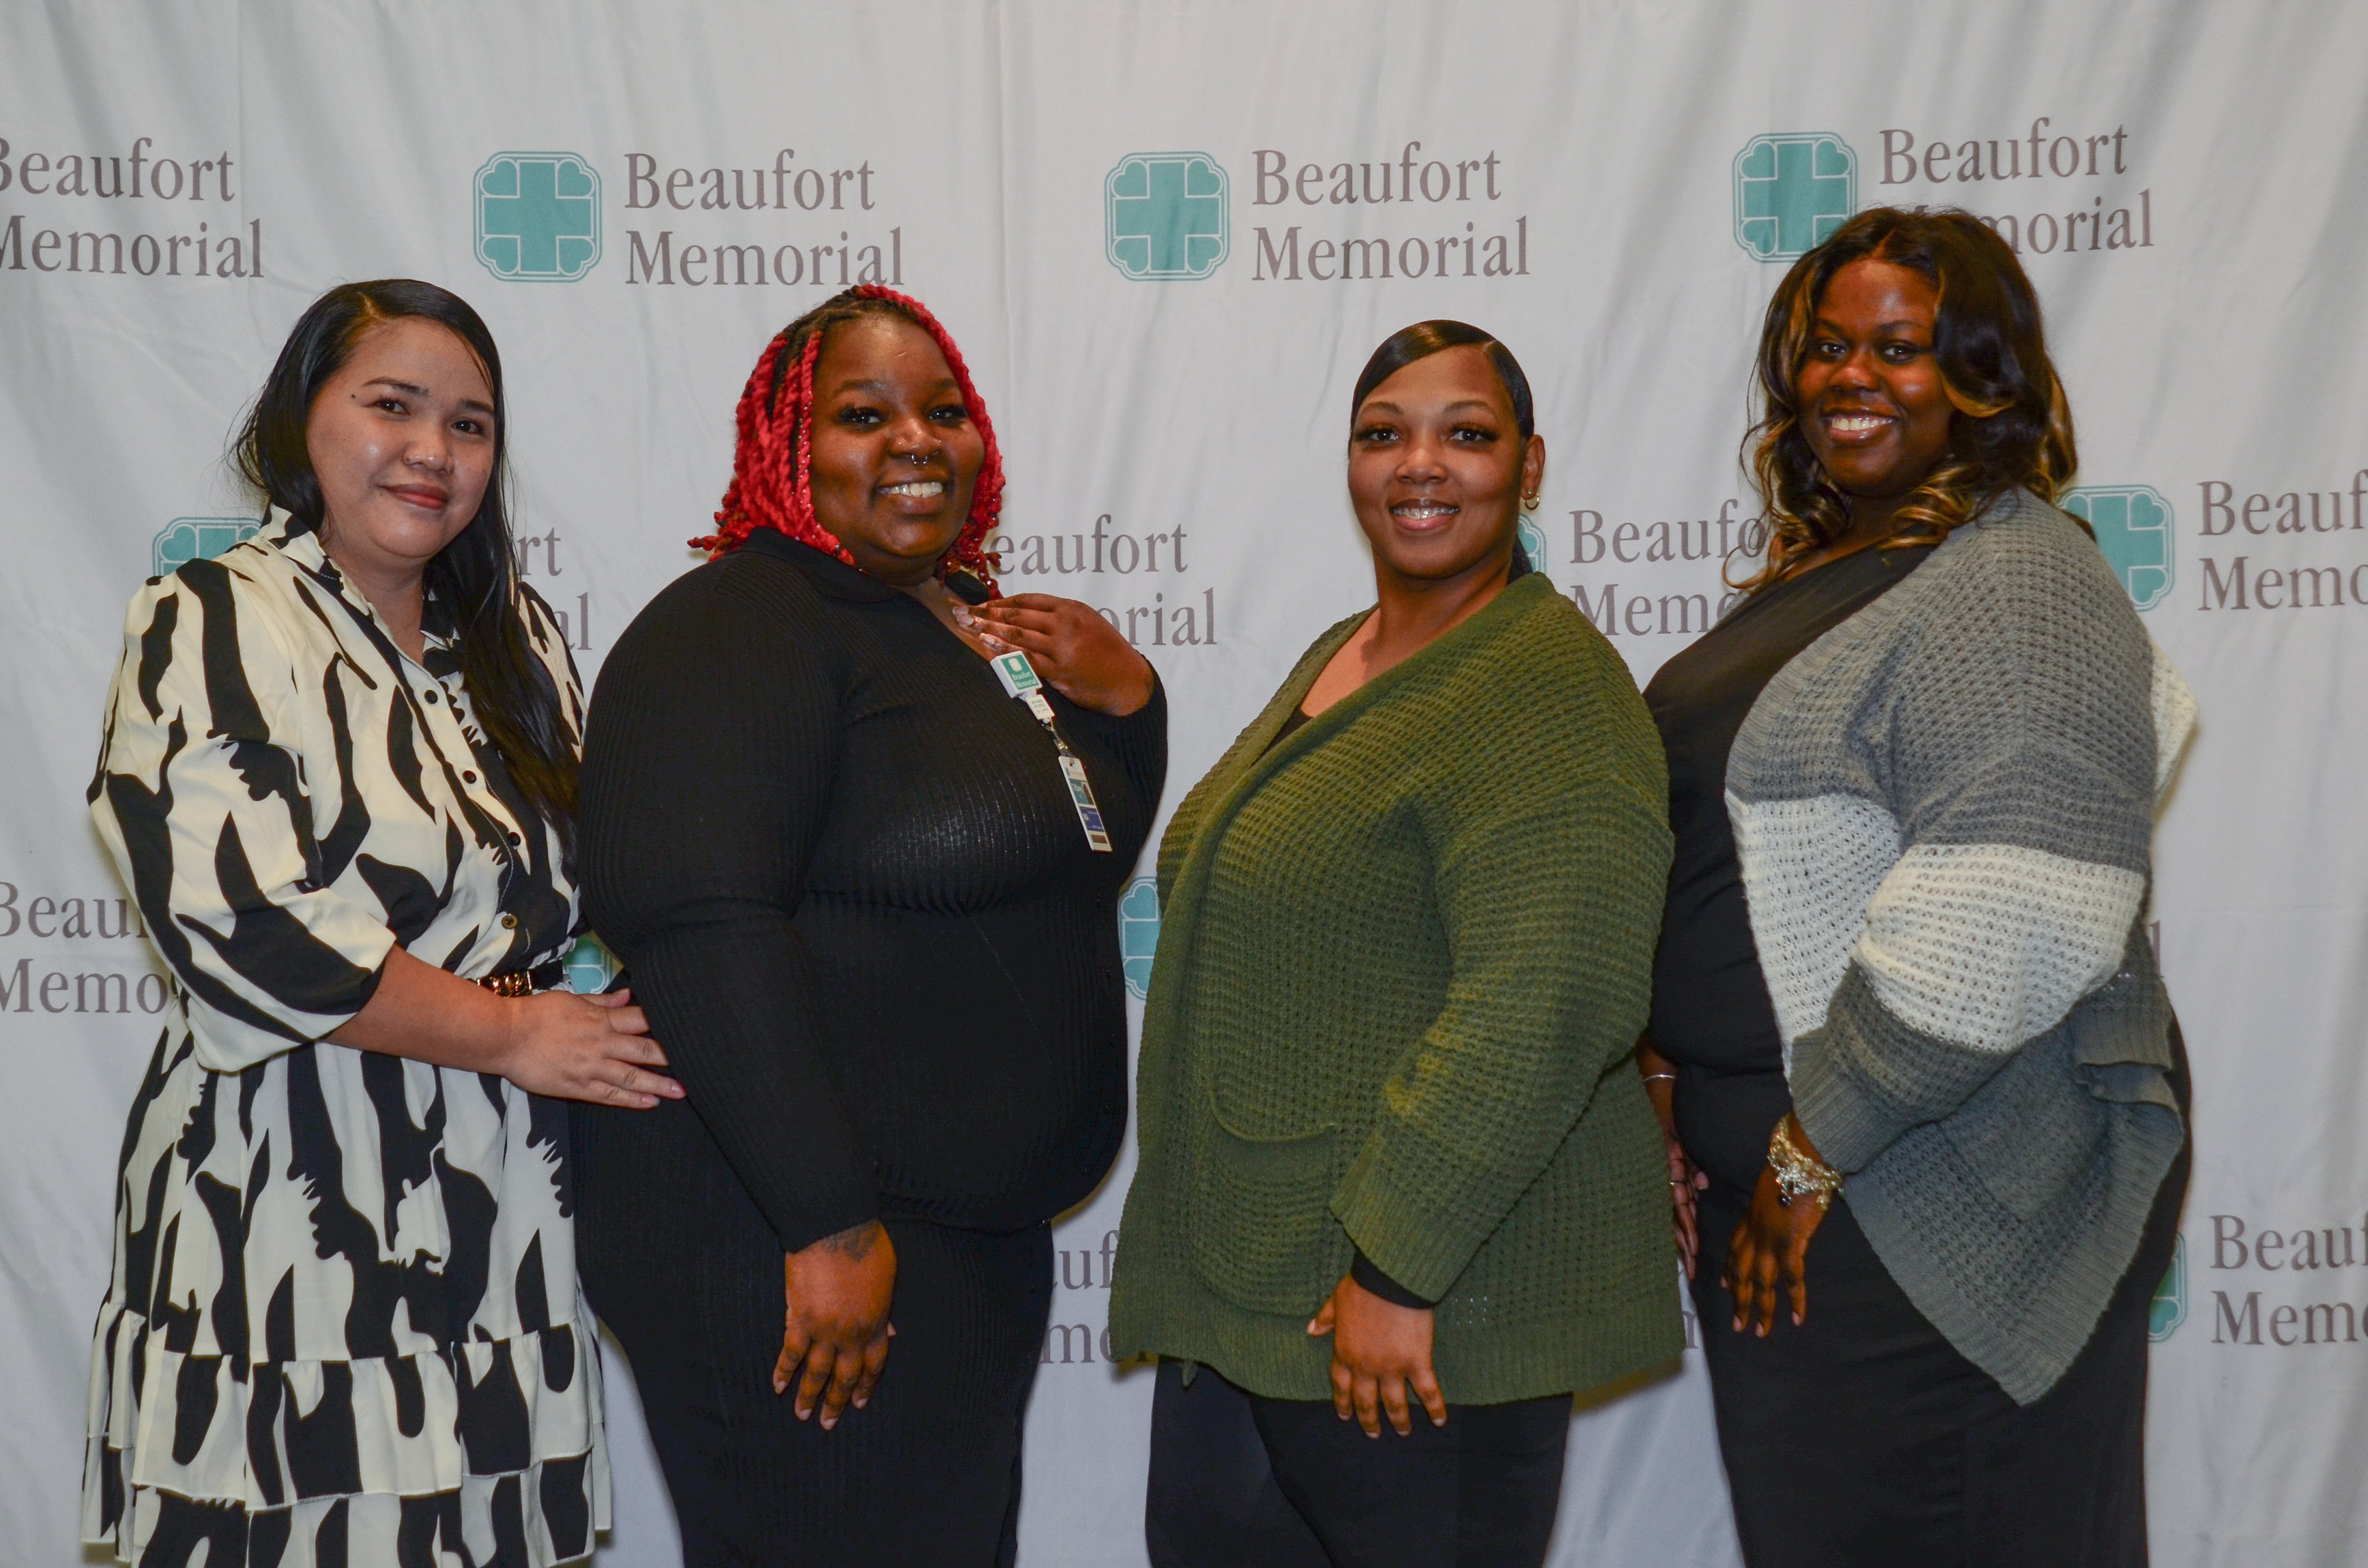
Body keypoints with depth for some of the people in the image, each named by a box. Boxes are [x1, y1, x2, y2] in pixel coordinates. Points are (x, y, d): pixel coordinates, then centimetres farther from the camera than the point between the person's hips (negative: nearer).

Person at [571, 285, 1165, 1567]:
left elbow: (1085, 868, 21)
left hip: (984, 1243, 9)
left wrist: (1125, 699, 2)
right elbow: (701, 928, -26)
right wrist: (829, 1225, -28)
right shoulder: (735, 633, -15)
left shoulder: (978, 622, 12)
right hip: (791, 1254, -9)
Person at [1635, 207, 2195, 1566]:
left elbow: (2003, 931, -24)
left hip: (1945, 1205, -8)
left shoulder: (2018, 585, -15)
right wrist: (1672, 1071, 7)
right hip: (1772, 1185, 8)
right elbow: (1724, 856, 18)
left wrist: (1813, 1153, -19)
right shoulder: (1815, 573, 12)